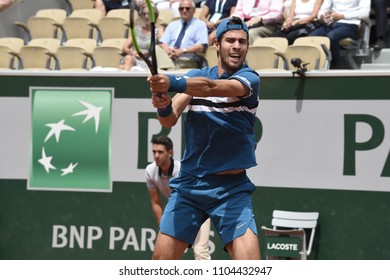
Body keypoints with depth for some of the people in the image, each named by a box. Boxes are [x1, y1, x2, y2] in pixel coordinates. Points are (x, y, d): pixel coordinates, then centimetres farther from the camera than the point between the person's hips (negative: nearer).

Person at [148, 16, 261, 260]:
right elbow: (170, 120, -7)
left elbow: (211, 87, -28)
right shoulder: (196, 76, 6)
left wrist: (172, 83, -45)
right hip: (189, 184, 3)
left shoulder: (249, 79, -7)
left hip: (231, 188, -3)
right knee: (161, 261, -1)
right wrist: (164, 108, -31)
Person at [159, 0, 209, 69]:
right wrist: (168, 50, -9)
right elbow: (163, 43, 16)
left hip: (188, 60, -4)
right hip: (168, 57, 4)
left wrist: (182, 51, -14)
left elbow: (201, 47, -2)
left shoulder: (200, 24, 11)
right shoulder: (172, 24, 26)